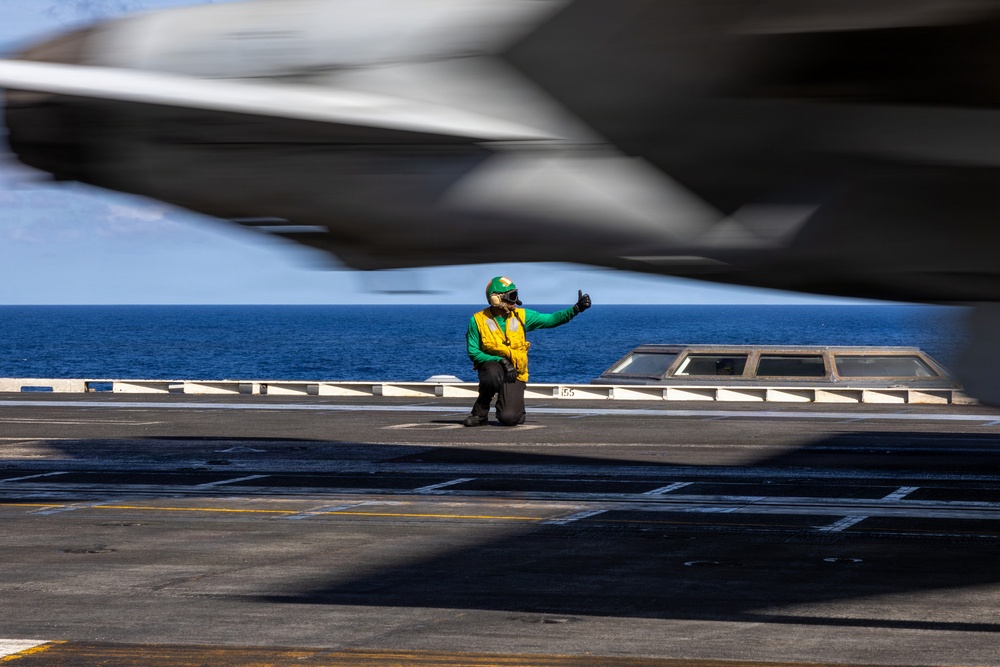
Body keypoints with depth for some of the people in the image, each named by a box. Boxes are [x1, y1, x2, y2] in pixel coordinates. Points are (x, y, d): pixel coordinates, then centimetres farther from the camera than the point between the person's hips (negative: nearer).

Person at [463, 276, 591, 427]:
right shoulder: (478, 320, -10)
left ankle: (516, 407, 22)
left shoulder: (521, 316, -3)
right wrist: (501, 361, -20)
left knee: (508, 418, -18)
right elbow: (473, 352, -9)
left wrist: (576, 309, -17)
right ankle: (480, 413, -12)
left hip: (515, 371, 1)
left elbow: (551, 319, -4)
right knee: (494, 377, -40)